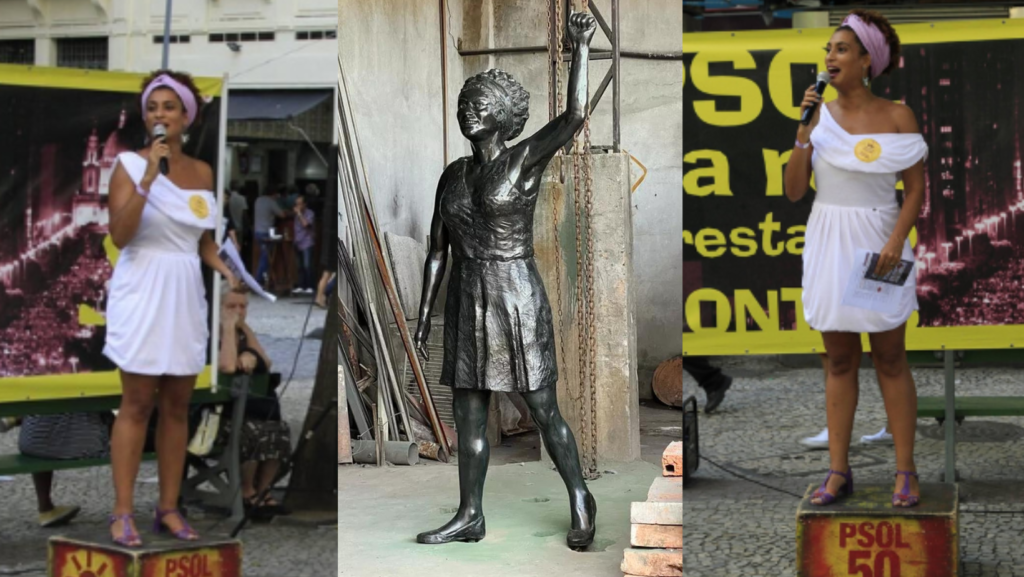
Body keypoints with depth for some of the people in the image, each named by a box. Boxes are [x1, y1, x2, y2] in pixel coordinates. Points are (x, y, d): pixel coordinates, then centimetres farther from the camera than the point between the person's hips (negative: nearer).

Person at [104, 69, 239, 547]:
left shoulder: (202, 172, 9)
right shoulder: (130, 164, -6)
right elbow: (120, 235, -16)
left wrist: (224, 269, -2)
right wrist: (149, 176, -20)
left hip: (186, 294, 5)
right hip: (142, 292, -5)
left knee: (177, 405, 8)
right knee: (138, 404, -5)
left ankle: (169, 507, 15)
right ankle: (122, 513, 1)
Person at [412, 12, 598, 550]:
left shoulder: (524, 160, -6)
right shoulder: (453, 175, 9)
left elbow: (574, 115, -20)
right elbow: (437, 249, 10)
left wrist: (581, 47, -19)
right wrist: (424, 315, 7)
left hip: (518, 300, -5)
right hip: (467, 303, 6)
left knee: (544, 412, 2)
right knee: (468, 415, 7)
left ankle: (580, 501, 20)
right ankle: (469, 517, 16)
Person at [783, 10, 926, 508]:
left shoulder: (896, 118, -4)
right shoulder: (818, 115, 3)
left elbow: (916, 189, -3)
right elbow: (793, 190, -1)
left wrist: (896, 241, -16)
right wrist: (804, 131, -10)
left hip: (877, 245, -3)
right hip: (828, 244, 3)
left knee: (890, 359, 2)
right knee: (839, 361, 8)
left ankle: (905, 472, 9)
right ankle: (838, 471, 13)